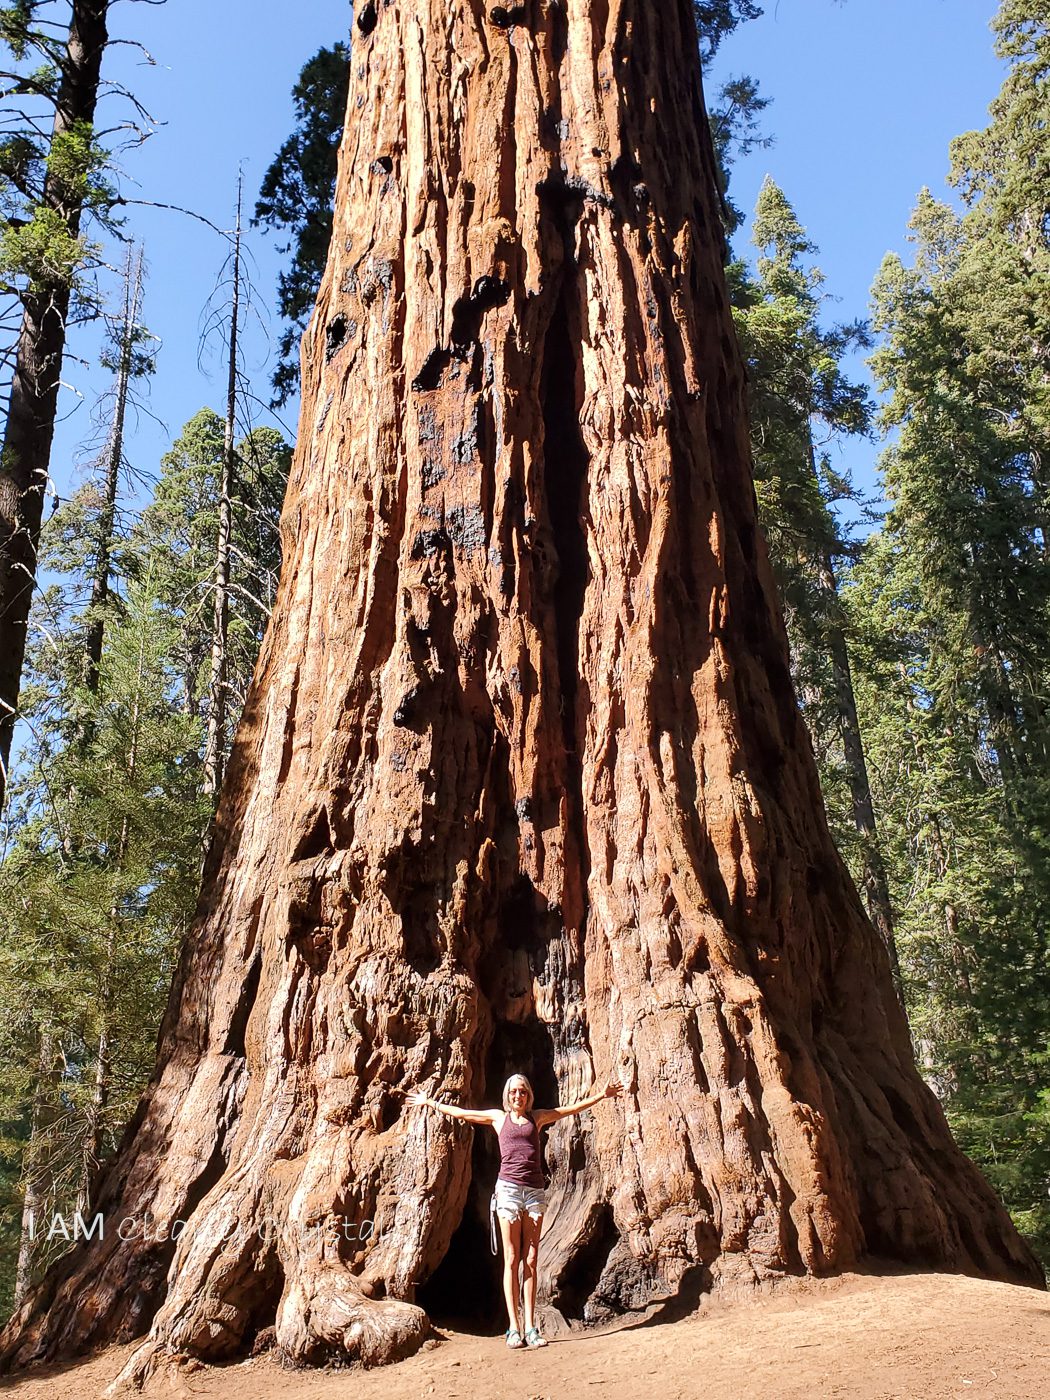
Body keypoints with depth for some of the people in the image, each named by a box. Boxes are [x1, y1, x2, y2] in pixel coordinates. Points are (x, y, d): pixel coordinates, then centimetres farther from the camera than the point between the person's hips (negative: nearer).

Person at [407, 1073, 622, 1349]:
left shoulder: (537, 1117, 14)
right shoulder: (498, 1117, 12)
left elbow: (573, 1108, 22)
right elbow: (459, 1113, 21)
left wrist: (602, 1095, 22)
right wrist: (429, 1102, 26)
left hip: (535, 1190, 2)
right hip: (509, 1188, -2)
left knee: (530, 1261, 0)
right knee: (511, 1259, -3)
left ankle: (530, 1326, 1)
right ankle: (514, 1327, -2)